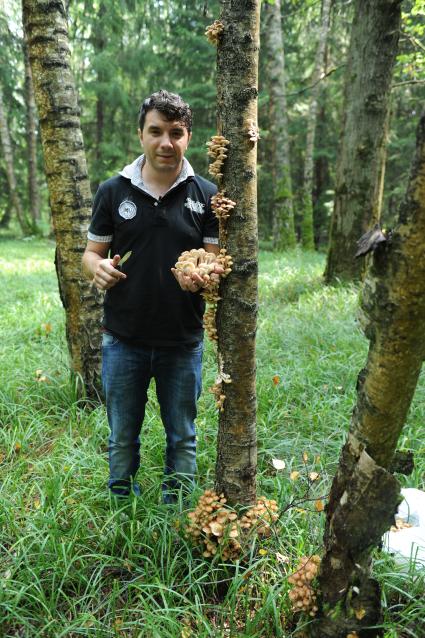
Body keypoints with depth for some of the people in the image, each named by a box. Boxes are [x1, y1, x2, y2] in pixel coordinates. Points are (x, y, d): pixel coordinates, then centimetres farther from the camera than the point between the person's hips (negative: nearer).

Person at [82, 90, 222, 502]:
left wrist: (201, 277, -24)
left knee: (182, 438, 14)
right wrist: (98, 268, -17)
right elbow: (91, 253, 7)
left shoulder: (205, 195, 0)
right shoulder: (113, 191, 1)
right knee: (122, 437, 14)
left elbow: (217, 261, 0)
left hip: (183, 340, 0)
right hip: (123, 339, 1)